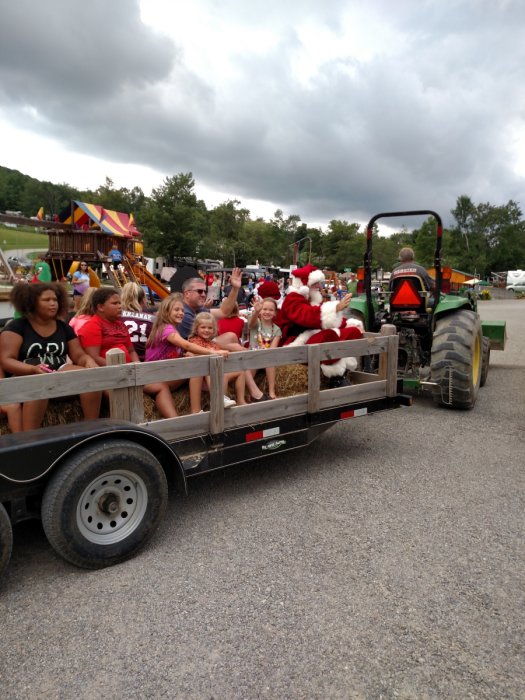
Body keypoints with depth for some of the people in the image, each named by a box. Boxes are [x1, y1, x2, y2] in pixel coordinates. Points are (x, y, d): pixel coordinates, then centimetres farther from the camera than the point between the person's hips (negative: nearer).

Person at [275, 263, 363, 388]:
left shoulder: (315, 299, 17)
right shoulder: (293, 300, -11)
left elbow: (332, 319, 15)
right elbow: (308, 316, -32)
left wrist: (351, 323, 0)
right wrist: (336, 307, -40)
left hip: (318, 338, 9)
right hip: (299, 344, -9)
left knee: (354, 331, -3)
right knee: (329, 335, -36)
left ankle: (341, 374, -14)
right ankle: (335, 377, -24)